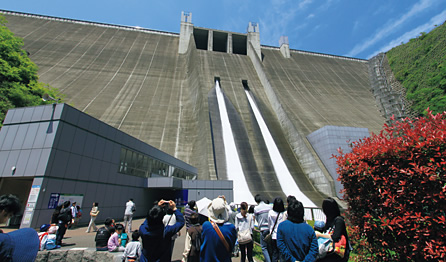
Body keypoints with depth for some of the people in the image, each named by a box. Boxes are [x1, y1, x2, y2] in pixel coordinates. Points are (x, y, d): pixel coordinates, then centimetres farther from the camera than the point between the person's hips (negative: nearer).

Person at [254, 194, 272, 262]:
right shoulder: (269, 207, -2)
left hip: (263, 229, -4)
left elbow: (257, 219, 1)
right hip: (270, 228, 4)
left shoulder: (256, 208, -8)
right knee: (270, 246, 19)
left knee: (264, 247, 7)